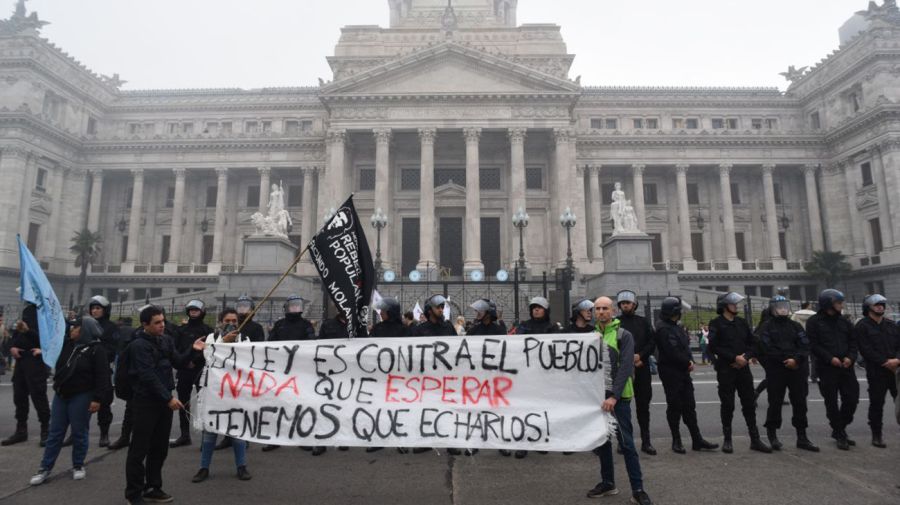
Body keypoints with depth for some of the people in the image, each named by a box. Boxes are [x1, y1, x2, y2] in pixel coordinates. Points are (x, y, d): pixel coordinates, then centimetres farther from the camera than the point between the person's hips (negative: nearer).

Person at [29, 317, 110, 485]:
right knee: (55, 432, 11)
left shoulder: (96, 349, -15)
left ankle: (78, 465, 20)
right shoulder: (67, 344, 5)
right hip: (61, 395, 6)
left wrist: (97, 399, -20)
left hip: (81, 397, -6)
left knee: (79, 433, 5)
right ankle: (45, 468, 19)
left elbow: (102, 376, -17)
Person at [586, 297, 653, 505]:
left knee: (626, 443, -2)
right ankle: (607, 483, 25)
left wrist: (614, 396, -21)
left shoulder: (623, 335, -6)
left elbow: (625, 368, -14)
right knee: (602, 441, 12)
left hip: (618, 397, -5)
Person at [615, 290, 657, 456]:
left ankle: (646, 441, 16)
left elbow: (652, 343, 6)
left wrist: (640, 356, -10)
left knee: (643, 405, 8)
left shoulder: (643, 322, 10)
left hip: (642, 369, 2)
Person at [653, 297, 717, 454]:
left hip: (683, 371, 9)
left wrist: (690, 360, -3)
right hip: (670, 373, -9)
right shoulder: (663, 329, -17)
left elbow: (685, 345, 15)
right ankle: (676, 441, 12)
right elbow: (672, 352, -22)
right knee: (674, 407, 1)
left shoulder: (676, 327, 15)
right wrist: (688, 362, -9)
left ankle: (697, 440, 18)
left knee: (689, 406, 11)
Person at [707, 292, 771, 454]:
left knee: (749, 404, 7)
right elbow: (714, 347, -12)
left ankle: (755, 439, 16)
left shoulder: (742, 322, 12)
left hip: (743, 368, 5)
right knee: (727, 405, 2)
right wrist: (734, 358, -16)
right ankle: (727, 440, 12)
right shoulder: (716, 324, -4)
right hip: (725, 370, -4)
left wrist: (746, 356, -7)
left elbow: (753, 343, 11)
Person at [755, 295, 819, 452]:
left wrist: (796, 359, -13)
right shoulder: (766, 327, 0)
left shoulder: (795, 326, 13)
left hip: (797, 369, 4)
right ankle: (772, 435, 12)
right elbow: (766, 348, -9)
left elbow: (805, 345, 4)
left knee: (800, 403, 8)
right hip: (775, 370, -4)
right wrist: (786, 360, -13)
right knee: (775, 403, 0)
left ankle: (802, 437, 18)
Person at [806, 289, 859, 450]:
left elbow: (853, 341, 12)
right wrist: (830, 358, -17)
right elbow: (813, 345, -9)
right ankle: (839, 434, 14)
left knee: (852, 398, 5)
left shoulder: (843, 321, 13)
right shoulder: (814, 321, -4)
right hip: (827, 368, -5)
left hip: (846, 367, 5)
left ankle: (840, 430, 24)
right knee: (832, 403, 2)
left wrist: (850, 357, -5)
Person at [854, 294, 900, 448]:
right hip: (876, 372, -4)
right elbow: (866, 350, -10)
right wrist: (886, 363, -15)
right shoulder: (862, 326, -2)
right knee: (876, 404, 2)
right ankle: (876, 435, 13)